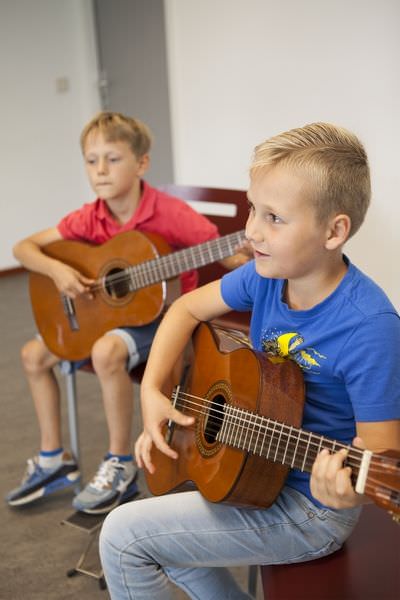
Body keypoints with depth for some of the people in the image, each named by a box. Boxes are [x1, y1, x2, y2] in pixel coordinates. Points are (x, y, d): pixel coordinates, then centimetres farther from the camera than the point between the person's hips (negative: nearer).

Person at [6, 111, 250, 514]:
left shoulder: (170, 214, -21)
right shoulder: (90, 218, -5)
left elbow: (232, 255, -22)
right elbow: (24, 248, 0)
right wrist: (56, 269, -21)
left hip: (164, 313, -7)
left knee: (106, 352, -35)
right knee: (34, 355, 5)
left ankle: (120, 465, -14)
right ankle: (53, 459, 19)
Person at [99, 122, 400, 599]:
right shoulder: (267, 274, -7)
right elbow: (188, 308, 7)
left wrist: (349, 489, -47)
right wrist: (152, 391, -5)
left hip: (309, 510, -7)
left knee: (123, 536, -7)